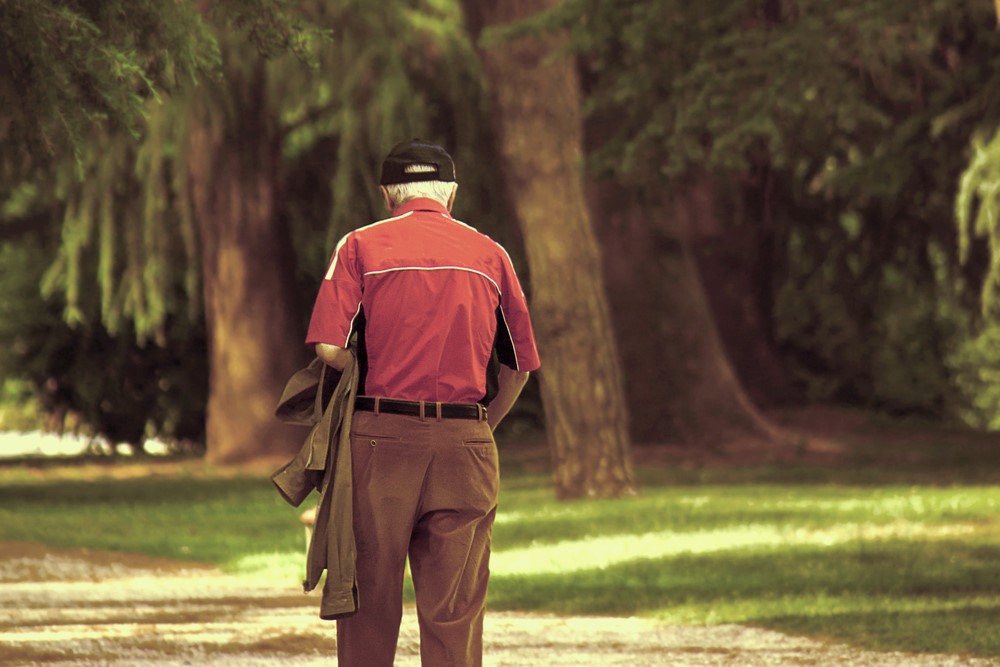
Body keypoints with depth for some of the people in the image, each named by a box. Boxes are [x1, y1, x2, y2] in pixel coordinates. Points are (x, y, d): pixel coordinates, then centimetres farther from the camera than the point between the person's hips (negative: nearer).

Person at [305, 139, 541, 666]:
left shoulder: (361, 246, 2)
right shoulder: (490, 255, 10)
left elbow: (329, 349, -9)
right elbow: (519, 366, 11)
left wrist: (373, 382, 10)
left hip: (381, 440, -1)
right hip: (465, 445, 1)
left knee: (370, 604, 6)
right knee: (455, 612, 1)